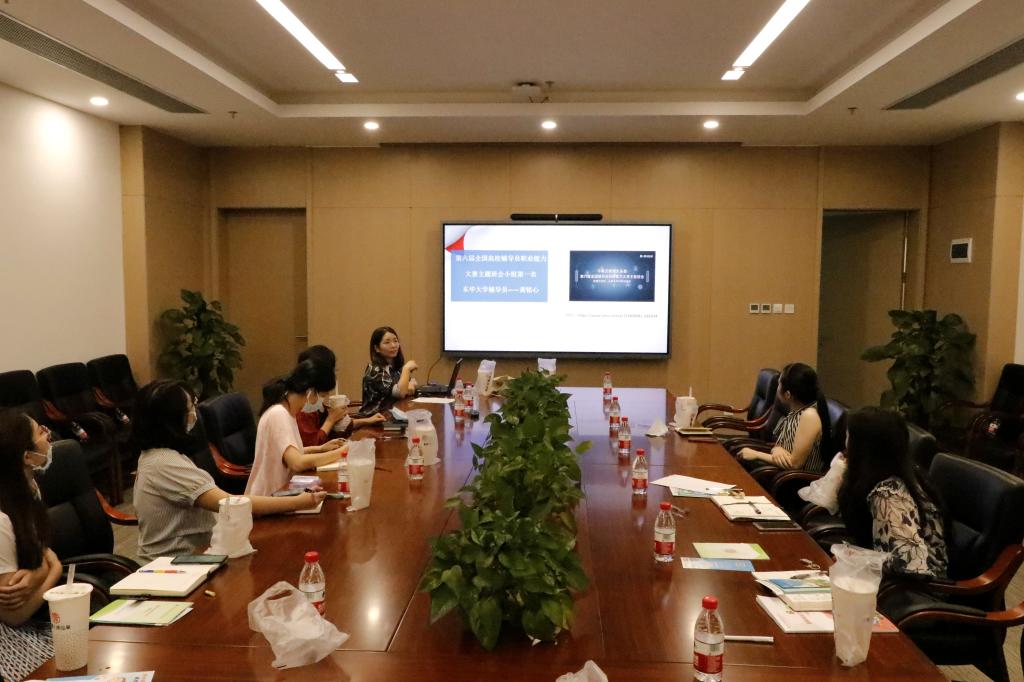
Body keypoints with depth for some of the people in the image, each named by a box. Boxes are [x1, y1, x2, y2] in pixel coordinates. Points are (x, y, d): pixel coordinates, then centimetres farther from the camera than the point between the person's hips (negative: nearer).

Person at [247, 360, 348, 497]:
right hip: (268, 497, -8)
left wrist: (320, 448, 4)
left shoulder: (286, 411, 6)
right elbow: (298, 463, -31)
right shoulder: (278, 414, -21)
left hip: (278, 491, 8)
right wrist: (341, 452, -22)